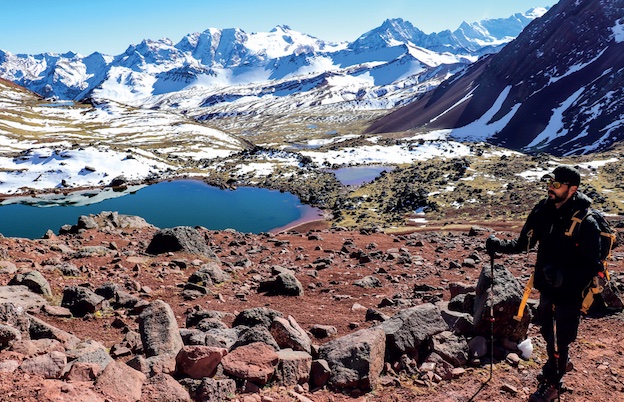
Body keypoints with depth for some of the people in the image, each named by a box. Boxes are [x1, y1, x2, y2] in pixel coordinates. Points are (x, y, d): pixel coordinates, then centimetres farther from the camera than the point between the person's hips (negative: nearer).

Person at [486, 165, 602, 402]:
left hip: (569, 292, -6)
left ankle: (552, 383, 33)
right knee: (547, 331, 26)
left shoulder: (586, 223, -23)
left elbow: (592, 265, -21)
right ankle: (560, 362, 55)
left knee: (560, 338, 10)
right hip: (546, 287, 6)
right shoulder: (543, 211, -6)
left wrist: (564, 276, -36)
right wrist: (499, 245, -18)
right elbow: (523, 243, 0)